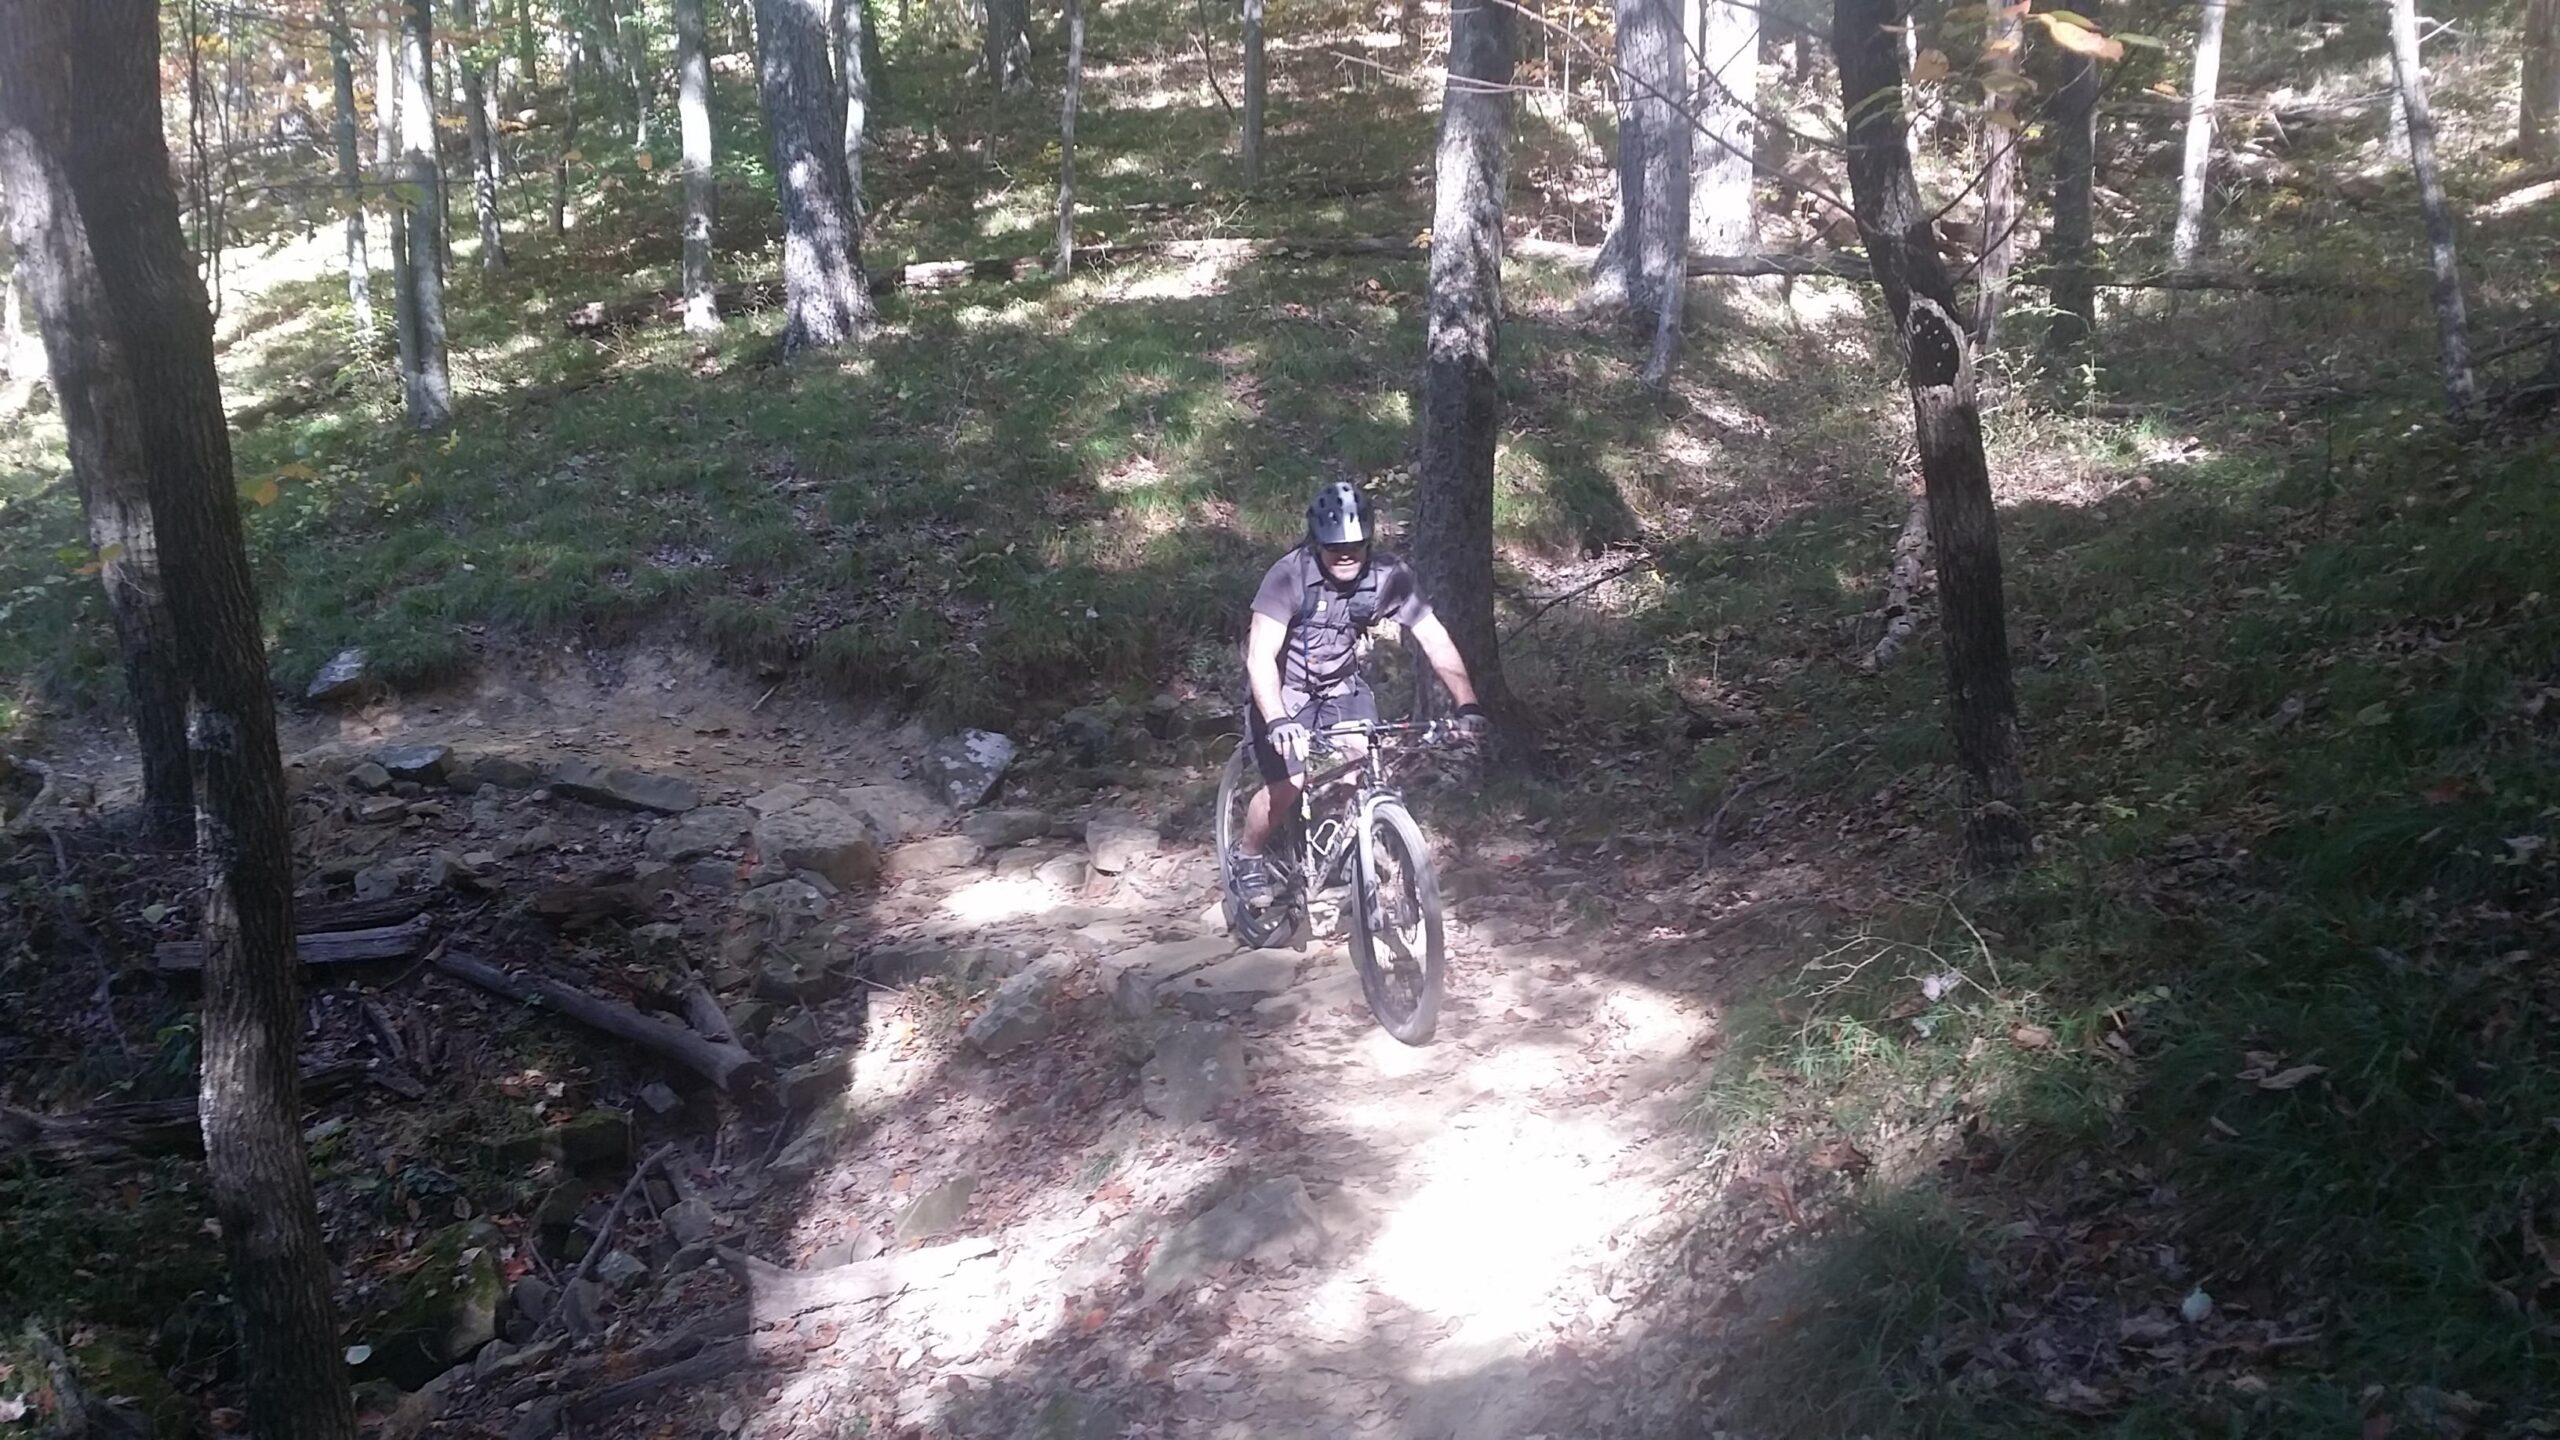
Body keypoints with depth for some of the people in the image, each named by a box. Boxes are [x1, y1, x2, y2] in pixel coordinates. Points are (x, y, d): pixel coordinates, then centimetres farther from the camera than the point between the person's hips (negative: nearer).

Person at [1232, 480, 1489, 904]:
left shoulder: (1390, 576, -20)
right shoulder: (1289, 575, -29)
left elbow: (1434, 639, -17)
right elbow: (1260, 656, -35)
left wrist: (1467, 705, -29)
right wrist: (1277, 722, -49)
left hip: (1342, 685, 3)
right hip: (1282, 688, -3)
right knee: (1288, 784, -17)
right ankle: (1247, 856, 11)